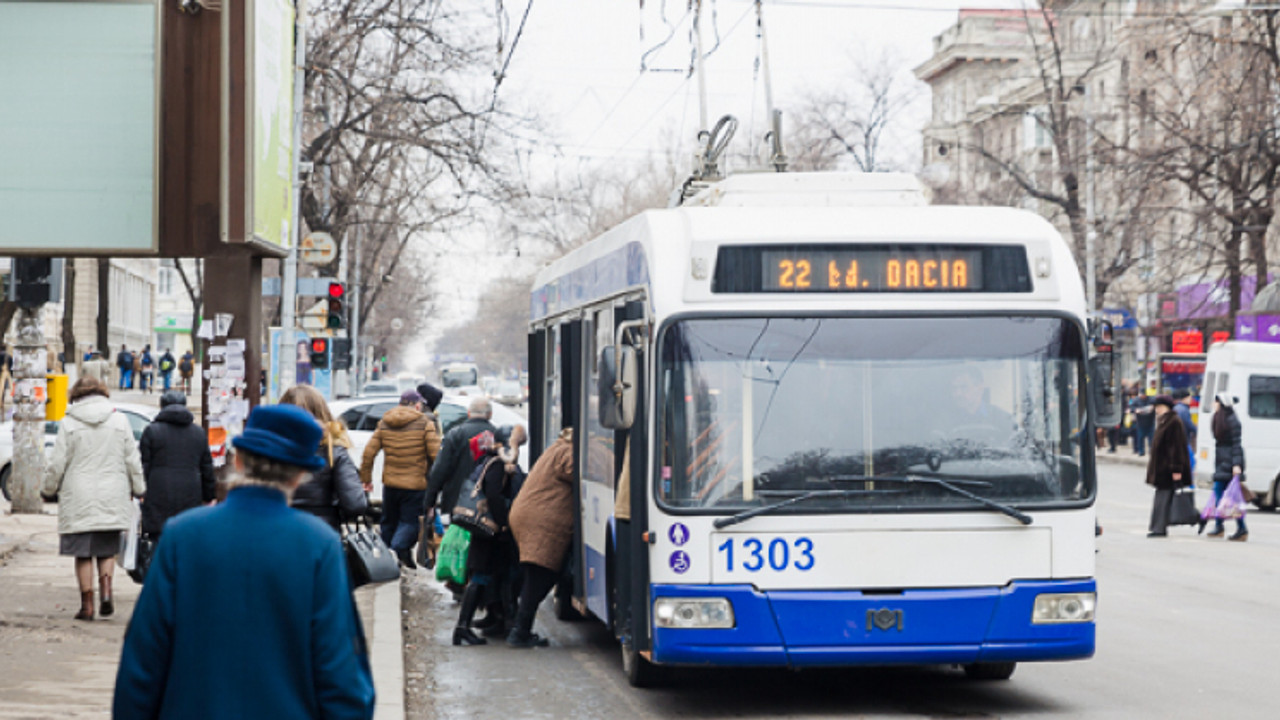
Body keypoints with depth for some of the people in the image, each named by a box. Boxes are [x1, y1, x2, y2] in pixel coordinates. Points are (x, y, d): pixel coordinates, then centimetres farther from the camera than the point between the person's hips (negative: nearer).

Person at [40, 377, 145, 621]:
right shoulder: (119, 420, 3)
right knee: (107, 550, 13)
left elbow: (57, 464, -2)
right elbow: (132, 460, 6)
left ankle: (87, 603, 4)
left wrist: (48, 489, 13)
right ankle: (106, 589, -9)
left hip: (78, 500, -2)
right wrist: (139, 488, 18)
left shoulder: (68, 423, -3)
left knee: (83, 554, 4)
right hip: (112, 499, 2)